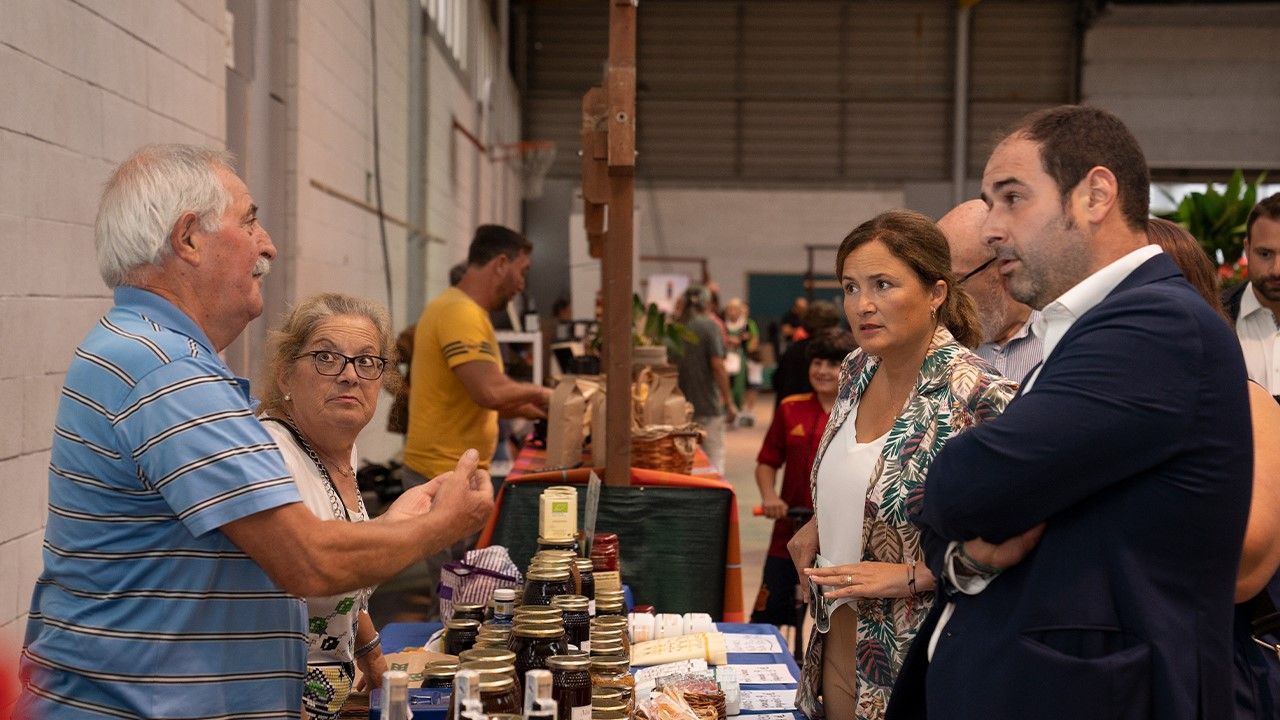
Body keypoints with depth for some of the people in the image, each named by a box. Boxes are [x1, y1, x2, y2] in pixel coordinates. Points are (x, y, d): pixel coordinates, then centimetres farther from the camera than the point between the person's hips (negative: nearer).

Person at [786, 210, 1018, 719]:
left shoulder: (977, 396, -20)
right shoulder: (857, 370, 2)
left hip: (912, 657, -6)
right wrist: (818, 524, 5)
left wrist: (910, 576, -22)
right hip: (838, 636, 7)